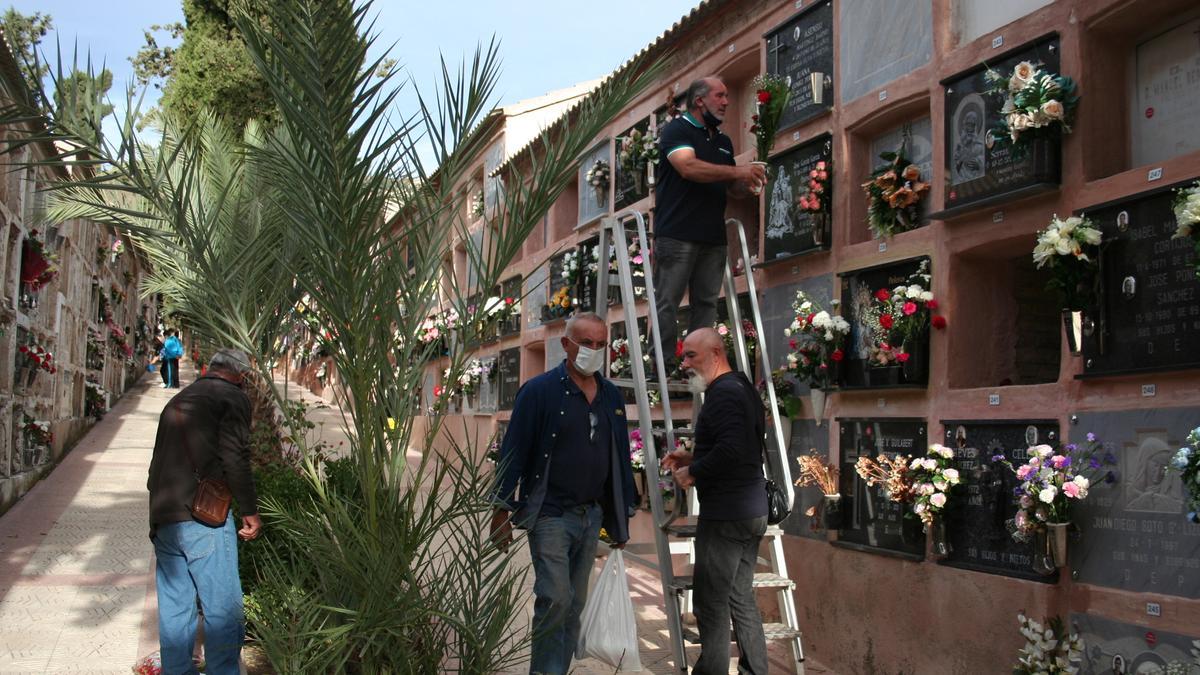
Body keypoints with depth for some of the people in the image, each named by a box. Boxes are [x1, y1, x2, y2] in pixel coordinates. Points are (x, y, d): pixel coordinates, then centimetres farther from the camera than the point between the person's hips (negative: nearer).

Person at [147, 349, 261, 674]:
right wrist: (250, 510, -7)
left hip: (163, 515, 8)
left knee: (173, 607, 12)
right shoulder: (232, 397, -1)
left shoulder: (177, 401, 22)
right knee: (223, 608, -2)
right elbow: (234, 459, -12)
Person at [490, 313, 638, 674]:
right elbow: (513, 452, -7)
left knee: (575, 604, 11)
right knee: (556, 599, -11)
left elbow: (620, 457, 16)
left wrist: (622, 519, 16)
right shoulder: (540, 390, -7)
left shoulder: (612, 396, 10)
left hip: (592, 516, 6)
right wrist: (502, 512, -9)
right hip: (550, 514, -6)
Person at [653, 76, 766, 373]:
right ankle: (664, 367, -4)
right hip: (677, 234, -7)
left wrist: (749, 185, 4)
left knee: (707, 303, 4)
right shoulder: (677, 129, -1)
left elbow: (733, 188, 28)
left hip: (713, 237, 7)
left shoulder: (724, 142, 22)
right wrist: (738, 171, -17)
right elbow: (689, 167, -19)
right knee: (668, 302, -6)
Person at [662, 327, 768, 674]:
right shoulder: (743, 388, 15)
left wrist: (692, 472, -14)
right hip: (753, 511, 10)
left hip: (725, 513, -10)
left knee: (712, 603, -3)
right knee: (741, 597, 16)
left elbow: (731, 450, -28)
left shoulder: (723, 393, -16)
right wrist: (693, 457, 14)